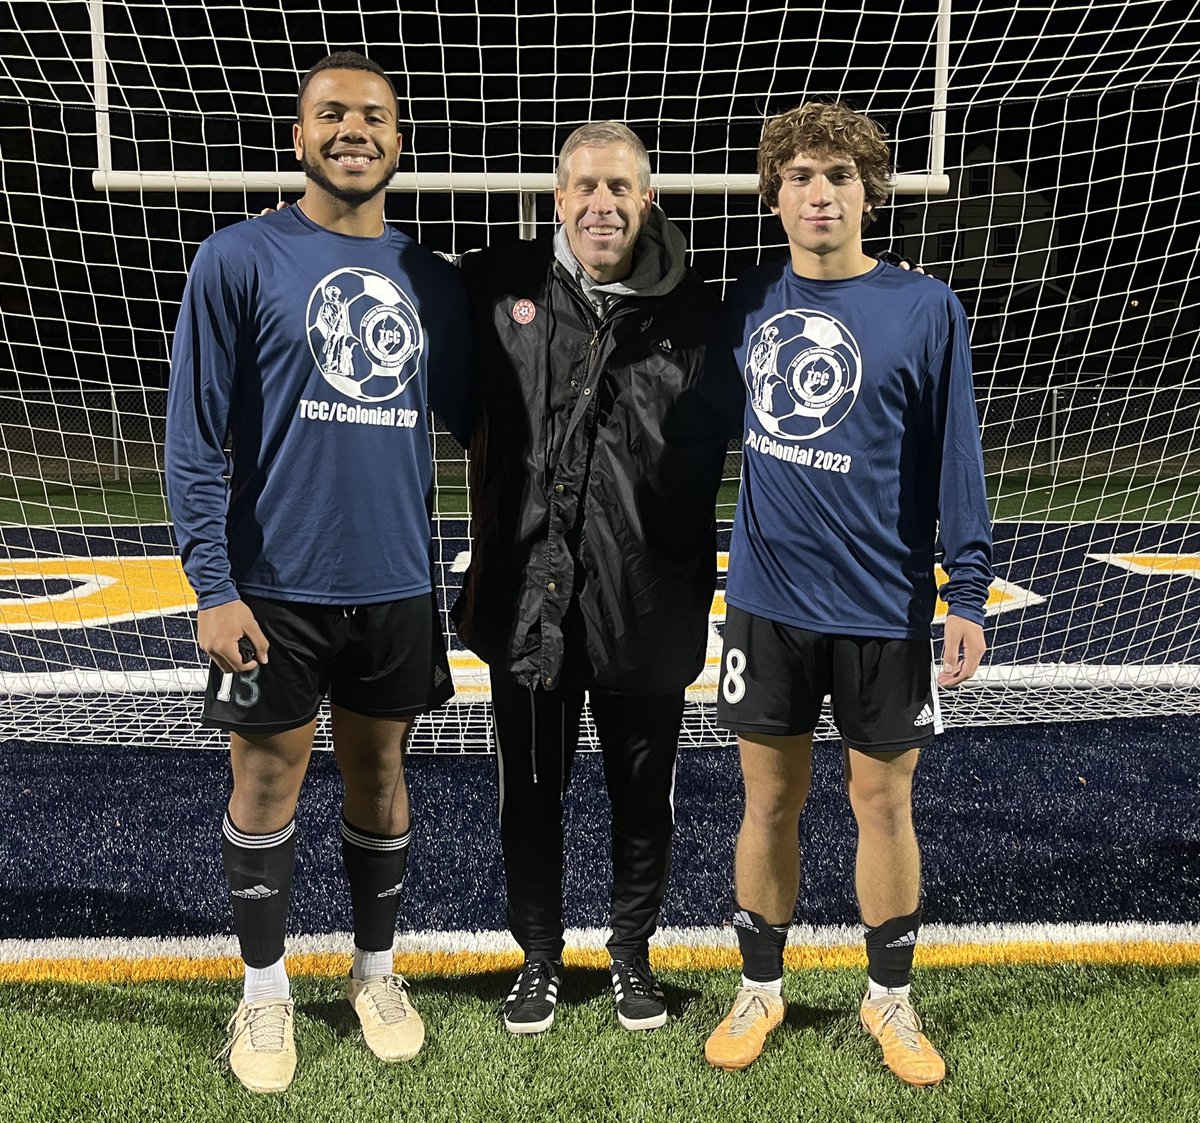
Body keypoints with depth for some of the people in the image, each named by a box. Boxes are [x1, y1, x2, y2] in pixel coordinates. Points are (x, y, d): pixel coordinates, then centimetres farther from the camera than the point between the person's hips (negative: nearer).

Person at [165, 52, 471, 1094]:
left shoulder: (433, 281, 7)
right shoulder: (240, 260, -5)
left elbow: (472, 419, 16)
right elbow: (194, 437, -7)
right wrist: (214, 588, -12)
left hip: (398, 582, 3)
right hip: (277, 586, -3)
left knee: (380, 775, 14)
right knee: (267, 782, 7)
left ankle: (375, 968, 33)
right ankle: (266, 989, 27)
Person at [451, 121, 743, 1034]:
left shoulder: (693, 315, -3)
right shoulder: (498, 291, -1)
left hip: (649, 606, 0)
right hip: (527, 600, 1)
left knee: (645, 797, 15)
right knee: (530, 796, 14)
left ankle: (634, 951, 38)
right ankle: (540, 957, 36)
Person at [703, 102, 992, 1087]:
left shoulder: (925, 310, -6)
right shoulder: (747, 305, 3)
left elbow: (955, 459, -4)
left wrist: (970, 596, -7)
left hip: (885, 606, -2)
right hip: (770, 601, 2)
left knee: (884, 804, 11)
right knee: (770, 802, 12)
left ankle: (891, 1002, 31)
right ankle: (760, 992, 30)